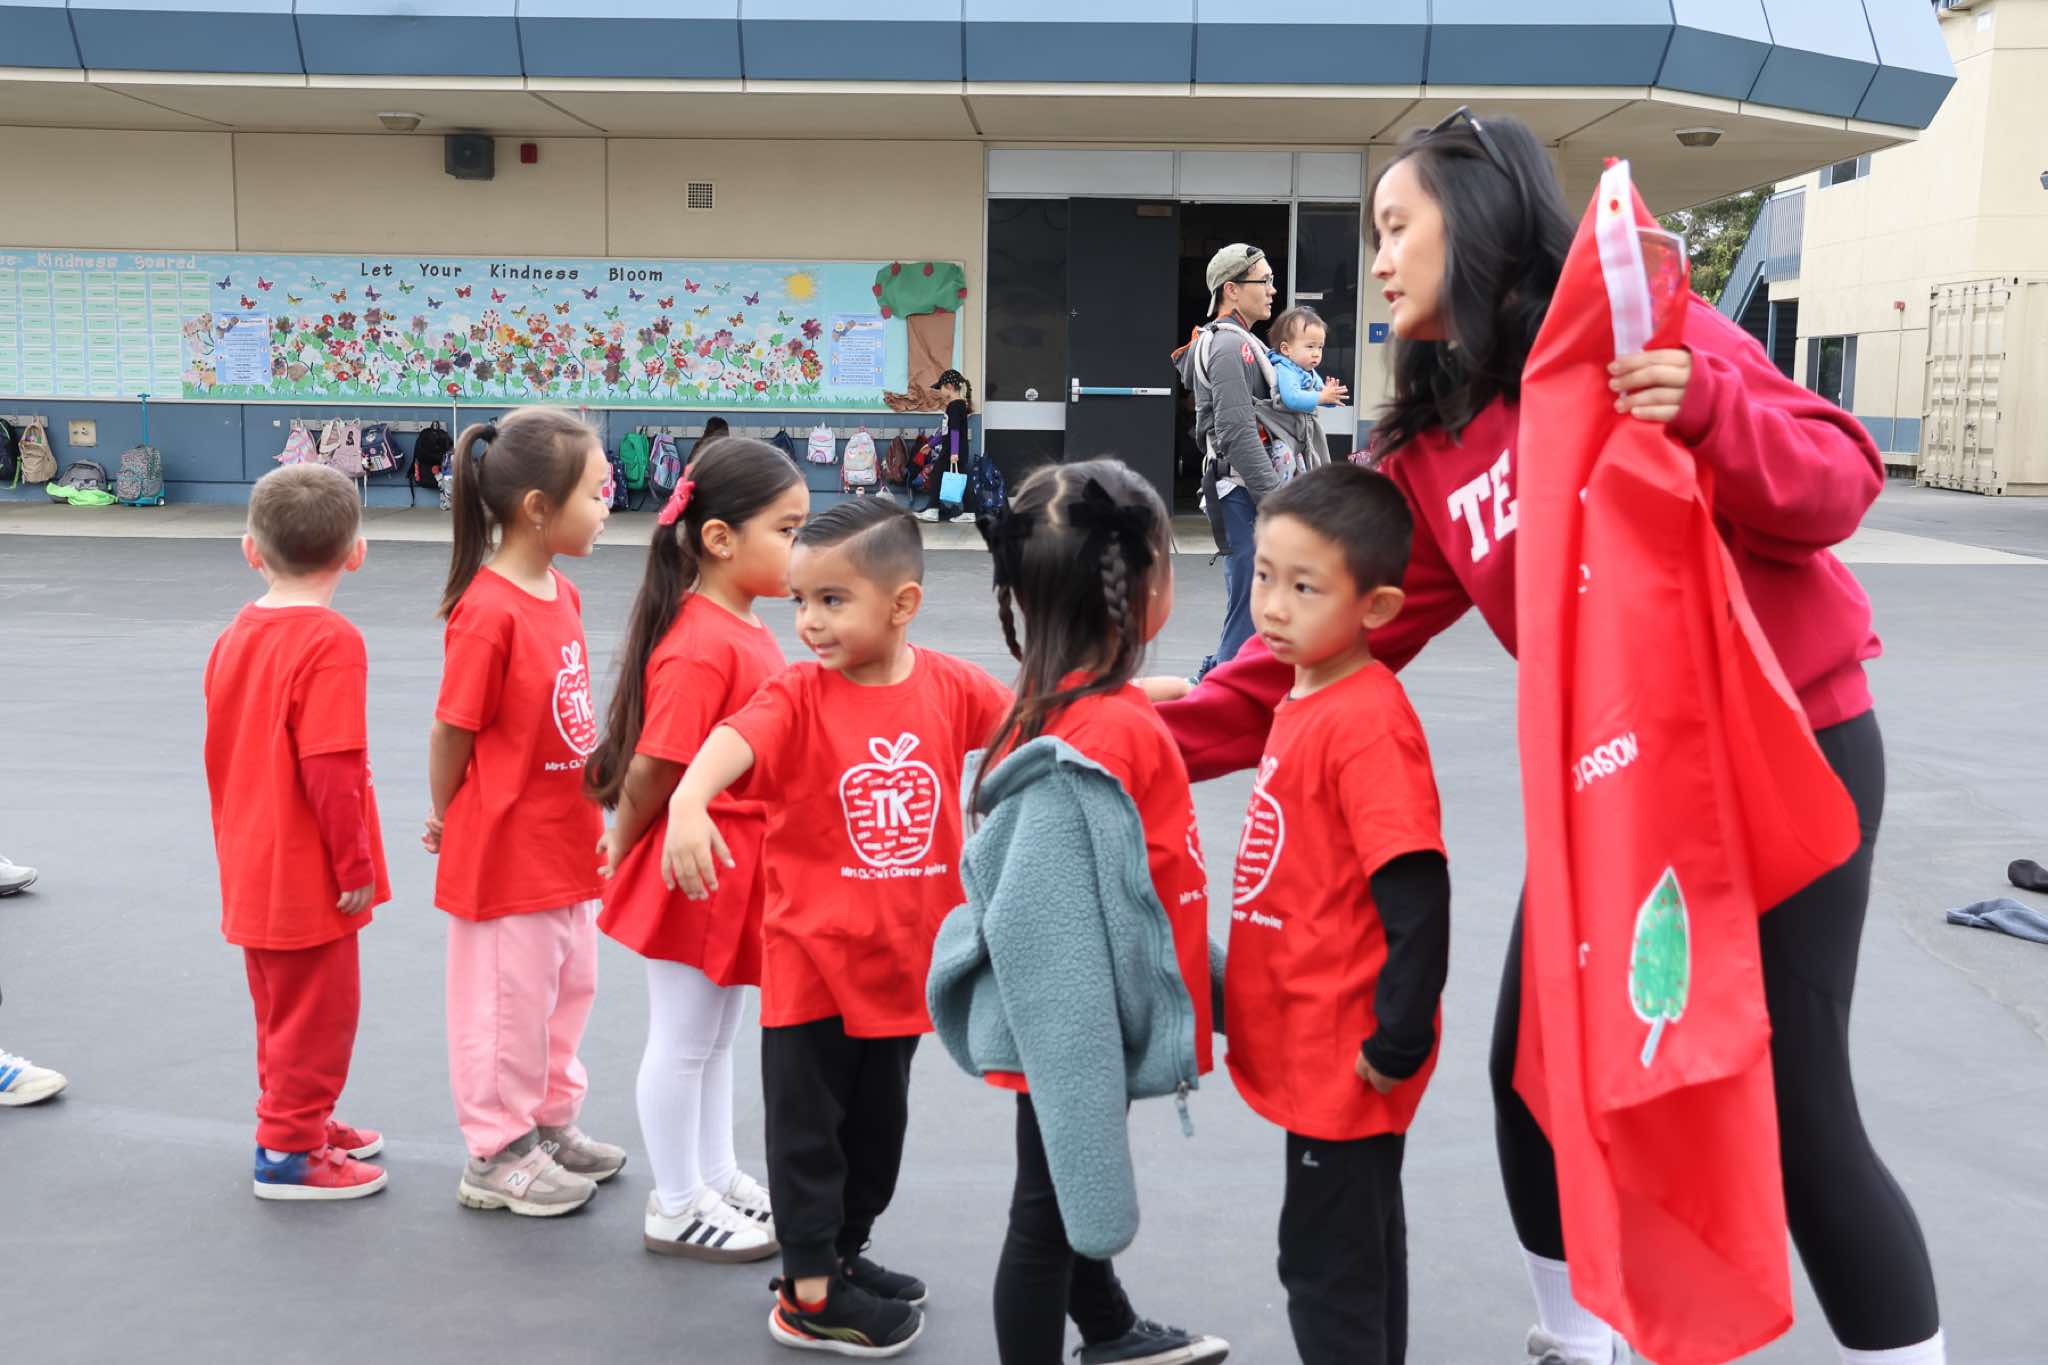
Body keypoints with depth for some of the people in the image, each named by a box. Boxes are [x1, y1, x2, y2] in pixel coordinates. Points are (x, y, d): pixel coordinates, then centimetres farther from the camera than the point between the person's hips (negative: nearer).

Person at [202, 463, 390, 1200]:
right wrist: (356, 866, -17)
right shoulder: (331, 642, -21)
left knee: (283, 1005, 22)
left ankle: (300, 1122, 37)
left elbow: (224, 752, 12)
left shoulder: (236, 635, 4)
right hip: (308, 878, -8)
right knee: (316, 1009, 6)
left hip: (251, 868, 8)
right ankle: (289, 1153, 16)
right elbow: (331, 771, -25)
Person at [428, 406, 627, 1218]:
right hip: (502, 848, -8)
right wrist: (447, 818, -1)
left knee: (569, 983, 21)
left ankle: (550, 1122, 39)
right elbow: (452, 730, -15)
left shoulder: (562, 595, 3)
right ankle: (496, 1157, 24)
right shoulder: (487, 613, -23)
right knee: (508, 999, 6)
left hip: (563, 840, 9)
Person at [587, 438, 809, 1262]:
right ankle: (675, 1209, 22)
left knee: (716, 1037, 21)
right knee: (683, 1041, 7)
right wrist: (623, 851, -6)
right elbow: (654, 768, -20)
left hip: (737, 873, 9)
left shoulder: (745, 632, 6)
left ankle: (716, 1179, 37)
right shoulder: (700, 647, -24)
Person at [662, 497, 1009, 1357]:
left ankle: (844, 1254, 40)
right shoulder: (799, 697, -15)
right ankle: (809, 1296, 20)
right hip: (811, 956, -4)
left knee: (878, 1120, 20)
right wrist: (689, 802, -54)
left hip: (903, 956, 4)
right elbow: (734, 739, -34)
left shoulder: (947, 685, -4)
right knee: (806, 1124, 5)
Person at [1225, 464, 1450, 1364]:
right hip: (1315, 1050, 9)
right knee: (1359, 1248, 23)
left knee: (1325, 1260, 4)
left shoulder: (1367, 724, -23)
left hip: (1344, 1059, -9)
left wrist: (1396, 1042, -22)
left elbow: (1418, 900, -26)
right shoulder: (1304, 700, 5)